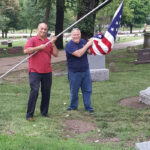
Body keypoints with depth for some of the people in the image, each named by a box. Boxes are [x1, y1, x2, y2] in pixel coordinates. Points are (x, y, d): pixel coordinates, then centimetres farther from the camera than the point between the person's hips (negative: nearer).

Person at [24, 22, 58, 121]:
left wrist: (53, 43, -7)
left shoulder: (49, 42, 12)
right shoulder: (33, 40, -1)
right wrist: (39, 47, -18)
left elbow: (56, 54, 4)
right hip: (35, 71, -5)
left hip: (47, 72, 5)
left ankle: (44, 112, 23)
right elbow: (26, 50, -17)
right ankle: (29, 115, -4)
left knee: (46, 92, 8)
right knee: (34, 91, -12)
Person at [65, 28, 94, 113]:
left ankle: (88, 107, 17)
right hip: (74, 72, -5)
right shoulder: (69, 45, -15)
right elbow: (78, 54, -28)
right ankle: (73, 106, 26)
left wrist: (92, 44, -9)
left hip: (85, 70, 5)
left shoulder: (83, 41, 3)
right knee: (74, 91, 8)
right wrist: (87, 44, -25)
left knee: (87, 90, 8)